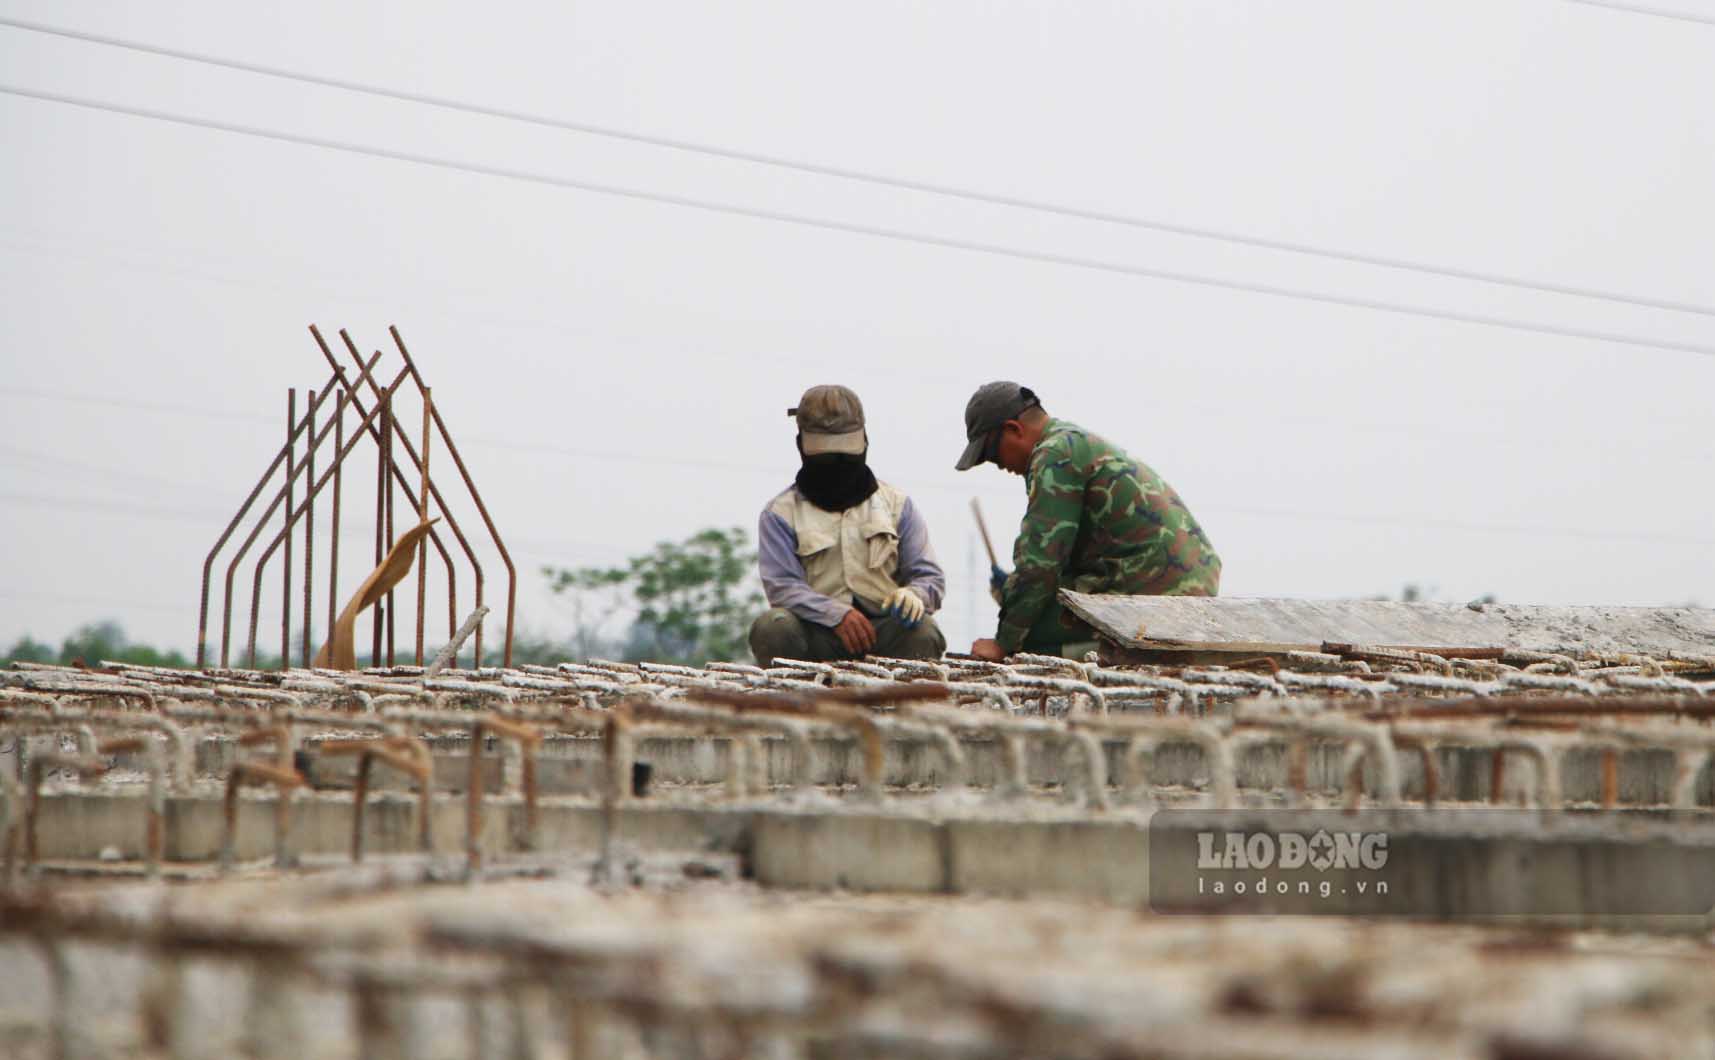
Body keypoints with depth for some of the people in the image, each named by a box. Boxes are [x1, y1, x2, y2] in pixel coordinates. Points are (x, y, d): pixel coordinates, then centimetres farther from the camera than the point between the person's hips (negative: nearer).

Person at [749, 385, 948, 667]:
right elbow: (781, 585, -4)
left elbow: (930, 577, 13)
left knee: (922, 633, -32)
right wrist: (837, 614, -22)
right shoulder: (780, 514, 10)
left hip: (883, 629, 1)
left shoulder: (897, 506, 17)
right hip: (818, 632, -1)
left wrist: (913, 594, -14)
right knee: (772, 627, -32)